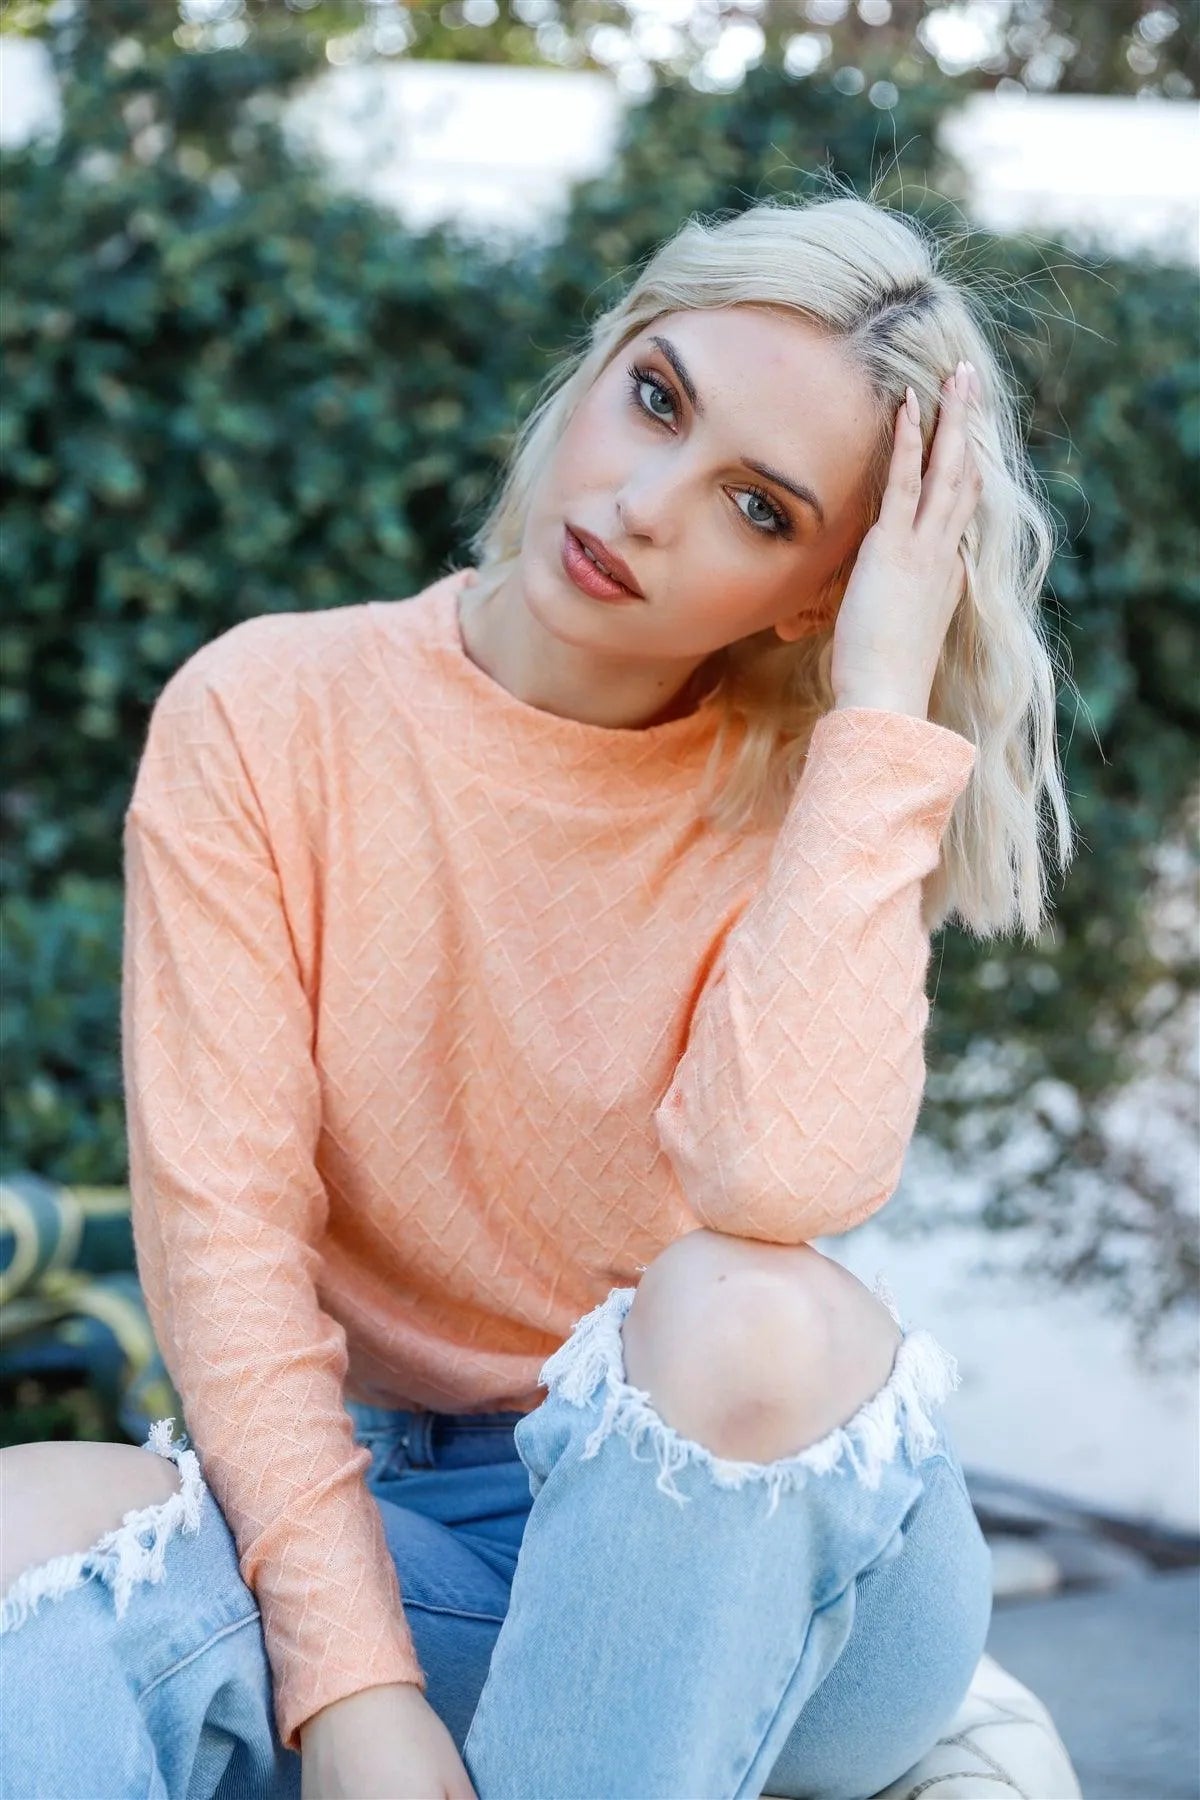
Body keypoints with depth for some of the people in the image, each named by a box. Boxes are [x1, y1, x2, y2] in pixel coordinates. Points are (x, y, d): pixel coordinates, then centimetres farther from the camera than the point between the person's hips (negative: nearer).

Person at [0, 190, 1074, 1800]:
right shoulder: (269, 719, -5)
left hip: (763, 1551, 0)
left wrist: (881, 702, -21)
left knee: (744, 1312, -34)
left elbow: (783, 1179, -28)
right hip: (362, 1509, 0)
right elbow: (224, 1225, -12)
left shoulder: (820, 800, -6)